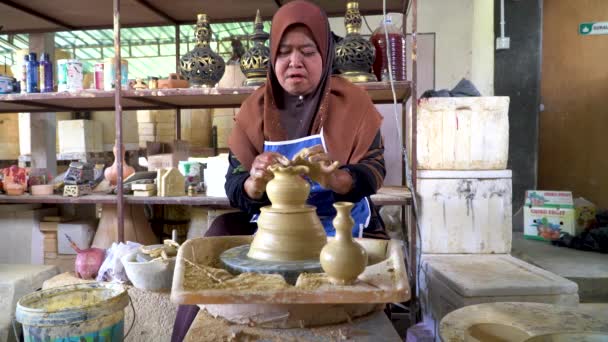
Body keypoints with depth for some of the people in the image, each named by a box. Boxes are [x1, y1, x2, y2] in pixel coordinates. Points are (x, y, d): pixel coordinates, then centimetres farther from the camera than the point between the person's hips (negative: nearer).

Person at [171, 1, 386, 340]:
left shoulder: (353, 101, -3)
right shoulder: (255, 107, 1)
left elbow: (374, 172, -10)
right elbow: (234, 189, -3)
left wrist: (331, 178, -31)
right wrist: (257, 182, -28)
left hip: (340, 224, -2)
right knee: (219, 234, -20)